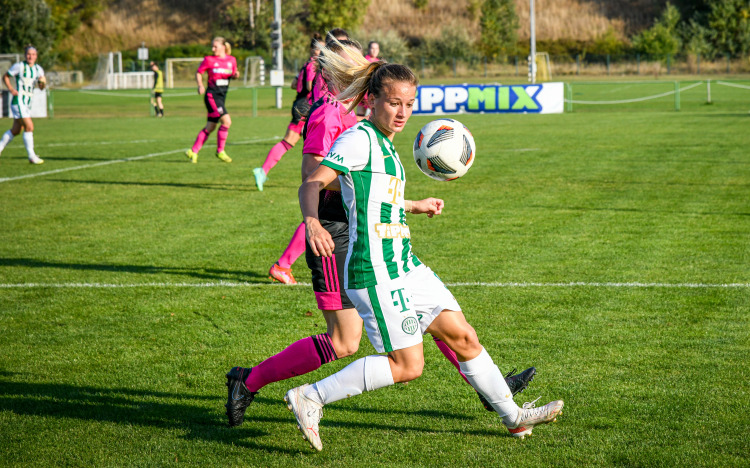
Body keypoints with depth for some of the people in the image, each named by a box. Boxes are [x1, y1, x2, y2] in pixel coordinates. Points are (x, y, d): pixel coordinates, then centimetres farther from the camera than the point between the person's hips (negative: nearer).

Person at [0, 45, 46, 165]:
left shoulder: (38, 69, 9)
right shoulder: (19, 66, -8)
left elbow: (41, 87, 10)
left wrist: (42, 83, -13)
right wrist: (11, 89, -11)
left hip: (27, 103, 7)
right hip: (18, 101, -7)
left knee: (16, 130, 13)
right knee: (29, 127, -15)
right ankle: (32, 156, -11)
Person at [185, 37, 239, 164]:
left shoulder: (231, 60, 7)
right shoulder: (209, 60, -3)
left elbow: (233, 74, 18)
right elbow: (198, 73, 4)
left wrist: (236, 75, -5)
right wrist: (200, 85, -13)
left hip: (222, 96, 6)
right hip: (212, 95, -6)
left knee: (210, 127, 8)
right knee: (226, 121, -18)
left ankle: (193, 151, 18)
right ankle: (220, 151, -4)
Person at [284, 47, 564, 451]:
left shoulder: (384, 145, 16)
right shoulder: (359, 139, -12)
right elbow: (312, 184, -22)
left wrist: (417, 207, 44)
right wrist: (312, 221, -42)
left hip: (405, 266, 9)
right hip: (375, 271, -9)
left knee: (463, 336, 12)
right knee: (407, 365, -8)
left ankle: (513, 417, 25)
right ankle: (309, 398, -2)